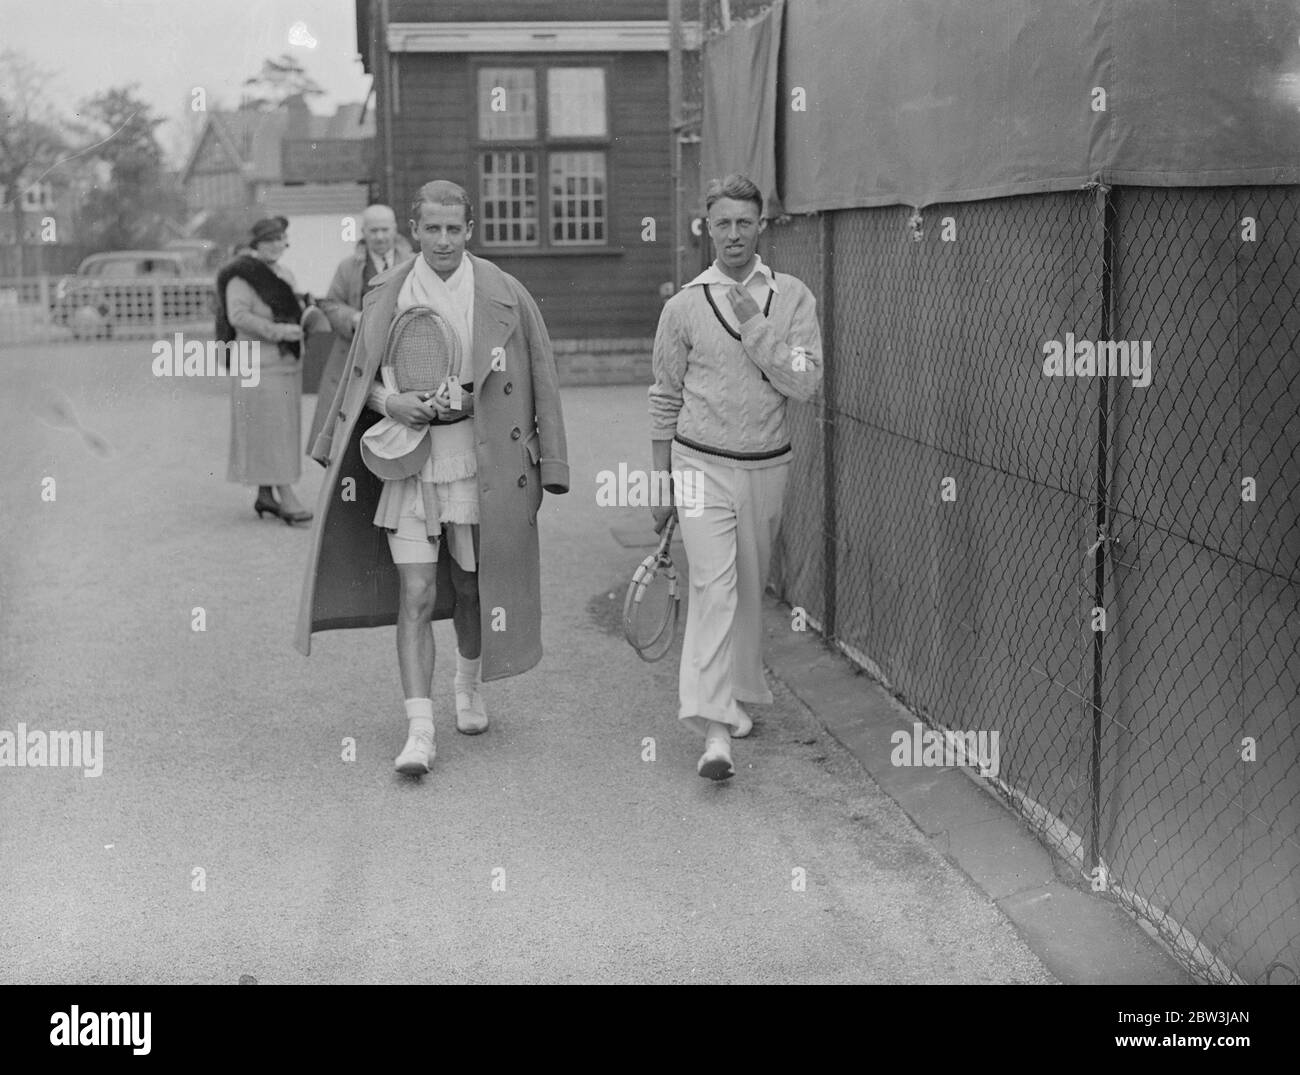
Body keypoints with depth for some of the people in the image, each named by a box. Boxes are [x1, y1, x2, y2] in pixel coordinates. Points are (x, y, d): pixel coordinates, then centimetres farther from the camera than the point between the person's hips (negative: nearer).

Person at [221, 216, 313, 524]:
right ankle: (287, 497, -11)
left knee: (282, 427, 9)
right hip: (260, 363, -8)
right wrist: (278, 331, -23)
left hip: (287, 361, 8)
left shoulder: (285, 274, 18)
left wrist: (303, 315, 7)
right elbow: (239, 316, -18)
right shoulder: (243, 275, -8)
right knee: (270, 427, -9)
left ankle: (265, 494, 16)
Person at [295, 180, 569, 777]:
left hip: (478, 462, 0)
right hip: (406, 463, 0)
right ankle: (419, 729, -5)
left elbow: (538, 382, 3)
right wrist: (390, 402, -9)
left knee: (470, 586, 13)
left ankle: (469, 684, 40)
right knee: (415, 596, -6)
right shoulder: (385, 295, 3)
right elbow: (360, 381, 11)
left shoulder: (503, 295, -1)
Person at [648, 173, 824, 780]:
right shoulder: (685, 306, 0)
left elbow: (805, 383, -9)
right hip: (701, 463, -2)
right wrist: (661, 485, 8)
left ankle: (740, 694, 31)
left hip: (766, 467, 2)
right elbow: (665, 400, 7)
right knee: (712, 586, -14)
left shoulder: (791, 298, 3)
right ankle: (715, 728, -19)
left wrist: (754, 325, -16)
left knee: (749, 588, 12)